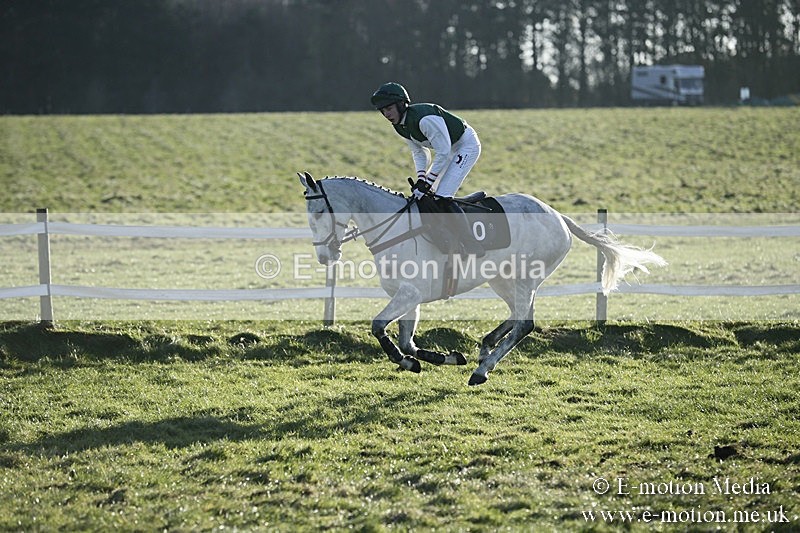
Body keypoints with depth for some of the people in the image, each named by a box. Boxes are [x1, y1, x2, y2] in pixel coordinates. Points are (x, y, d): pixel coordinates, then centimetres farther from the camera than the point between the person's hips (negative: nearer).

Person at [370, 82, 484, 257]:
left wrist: (427, 183, -27)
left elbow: (443, 152, -30)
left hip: (466, 145, -10)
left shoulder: (424, 119, -33)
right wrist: (421, 178, -10)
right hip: (449, 149, 10)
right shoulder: (400, 126, -4)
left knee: (443, 196, -20)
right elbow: (418, 152, 6)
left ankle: (473, 246, -20)